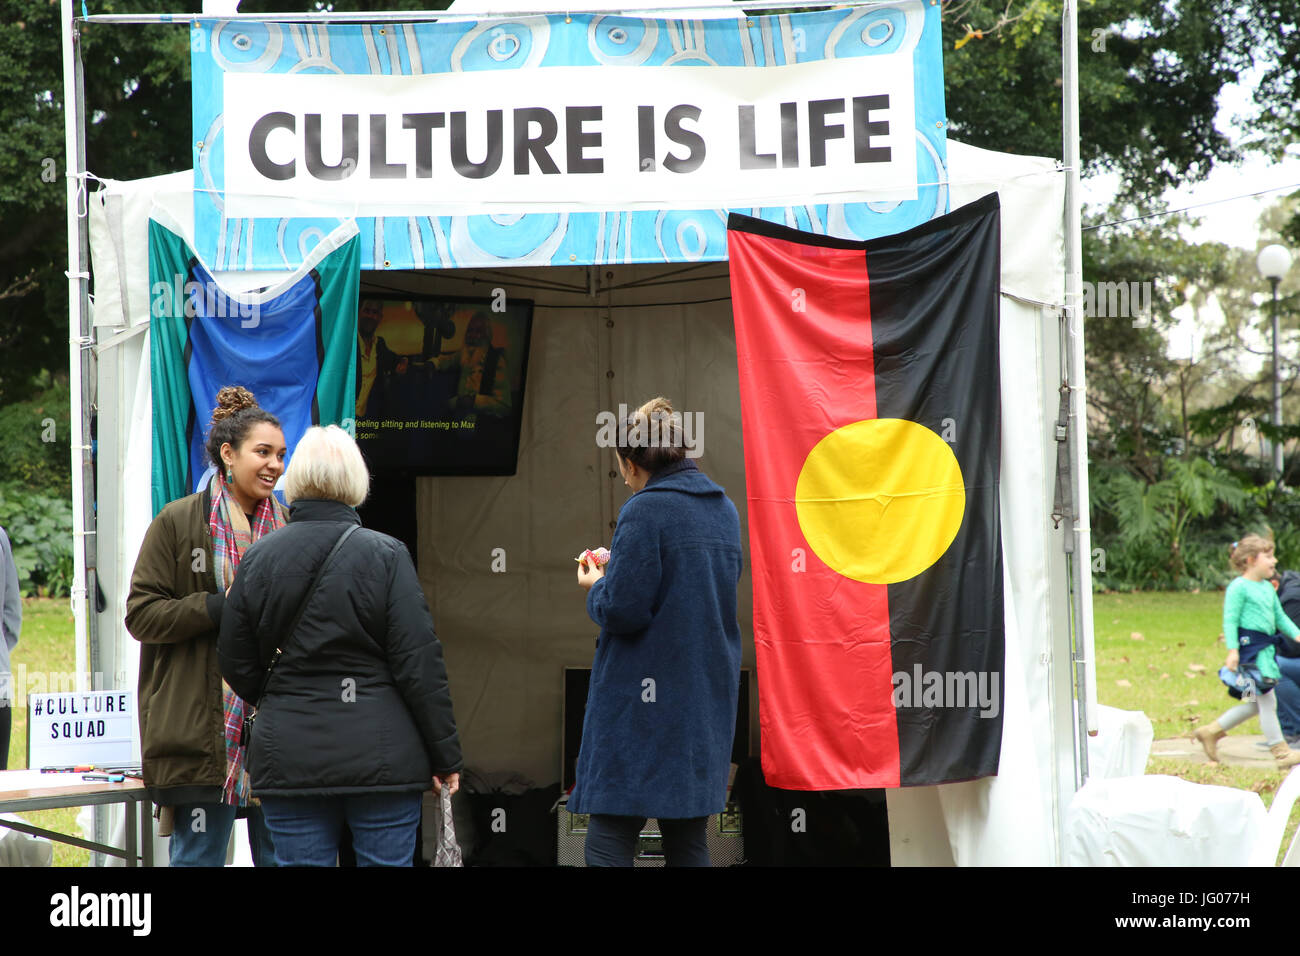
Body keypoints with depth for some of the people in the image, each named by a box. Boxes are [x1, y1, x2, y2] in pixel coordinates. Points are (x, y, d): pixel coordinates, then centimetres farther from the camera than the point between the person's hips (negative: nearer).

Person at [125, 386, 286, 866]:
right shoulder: (178, 522, 0)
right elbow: (141, 614, -4)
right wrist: (219, 608, -15)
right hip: (203, 730, -4)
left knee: (281, 852, 6)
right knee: (198, 854, -2)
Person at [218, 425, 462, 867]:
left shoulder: (257, 558, 3)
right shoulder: (386, 556, -6)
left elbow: (237, 666, 9)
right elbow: (420, 664, -8)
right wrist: (444, 756, -1)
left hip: (288, 759, 2)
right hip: (380, 758, -2)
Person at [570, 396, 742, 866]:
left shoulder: (645, 510, -14)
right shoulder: (723, 508, 11)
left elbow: (624, 611, -18)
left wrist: (596, 589, 3)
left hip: (645, 702, -8)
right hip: (707, 700, 8)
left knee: (608, 841, -6)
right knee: (687, 841, 10)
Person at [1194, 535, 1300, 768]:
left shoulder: (1268, 588, 17)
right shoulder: (1239, 587, -10)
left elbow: (1280, 617, 23)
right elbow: (1230, 620, -13)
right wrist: (1232, 651, -19)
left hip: (1265, 648, 10)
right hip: (1249, 646, -10)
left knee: (1257, 703, 13)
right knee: (1267, 700, -6)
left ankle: (1212, 732, 22)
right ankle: (1280, 752, 0)